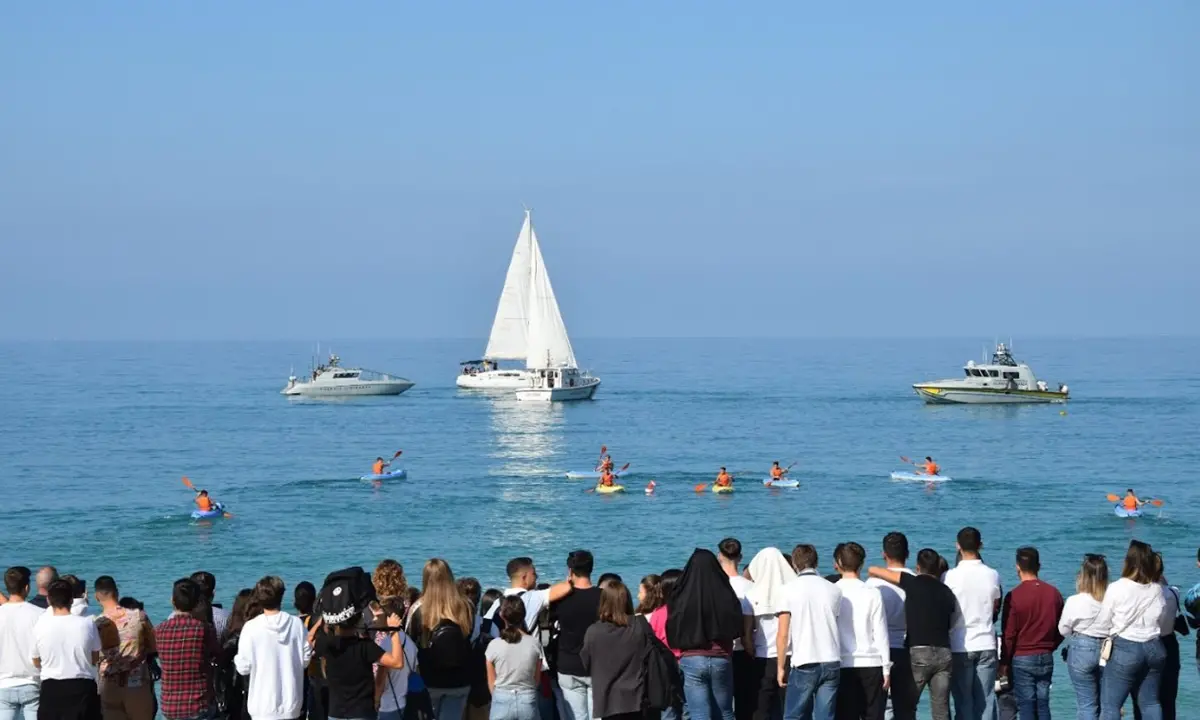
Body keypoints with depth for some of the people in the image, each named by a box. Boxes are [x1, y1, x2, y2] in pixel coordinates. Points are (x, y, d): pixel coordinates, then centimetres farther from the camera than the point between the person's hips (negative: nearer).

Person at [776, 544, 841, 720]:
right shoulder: (833, 590, 8)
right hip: (832, 662, 3)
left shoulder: (790, 589, -3)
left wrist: (781, 666, 3)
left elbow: (783, 635, -4)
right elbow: (837, 625, 11)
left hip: (804, 664, -3)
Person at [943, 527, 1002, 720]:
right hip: (986, 644, 3)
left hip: (960, 646, -3)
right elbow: (996, 608, 12)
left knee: (963, 702, 2)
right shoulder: (992, 575, 0)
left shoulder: (950, 576, -10)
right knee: (986, 700, 5)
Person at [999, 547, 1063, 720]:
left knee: (1026, 706, 0)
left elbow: (1009, 634, -10)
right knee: (1043, 704, 9)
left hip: (1022, 659, -4)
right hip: (1046, 658, 4)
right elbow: (1061, 629, 8)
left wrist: (1004, 662, 0)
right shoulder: (1054, 593, 1)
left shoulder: (1014, 596, -13)